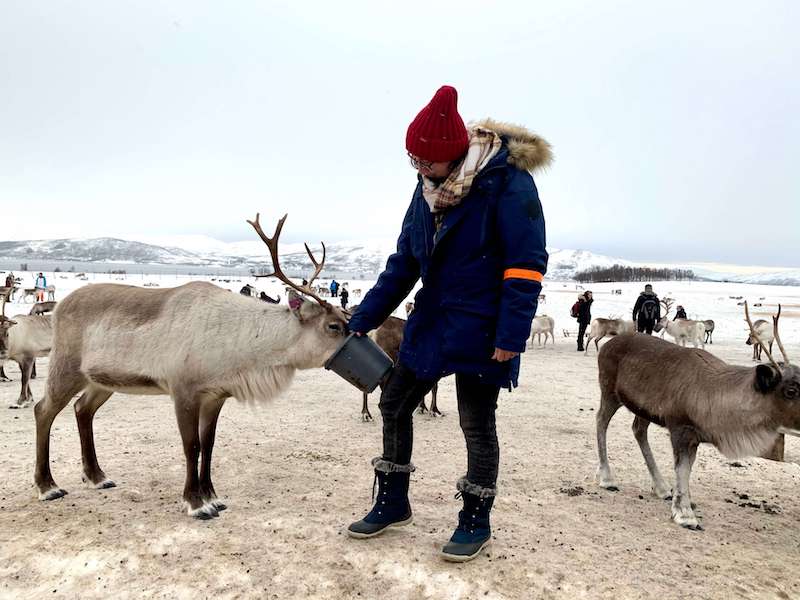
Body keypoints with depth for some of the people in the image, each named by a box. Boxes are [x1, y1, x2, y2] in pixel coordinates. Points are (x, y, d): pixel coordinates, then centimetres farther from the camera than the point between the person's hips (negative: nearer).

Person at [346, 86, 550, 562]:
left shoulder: (508, 182, -16)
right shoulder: (428, 189, 5)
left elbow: (526, 265, -17)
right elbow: (404, 263, 9)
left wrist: (511, 336, -22)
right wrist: (362, 321, 7)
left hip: (481, 328, -7)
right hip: (432, 320, 7)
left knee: (477, 423, 4)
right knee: (394, 404, 11)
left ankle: (476, 522, 25)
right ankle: (393, 503, 30)